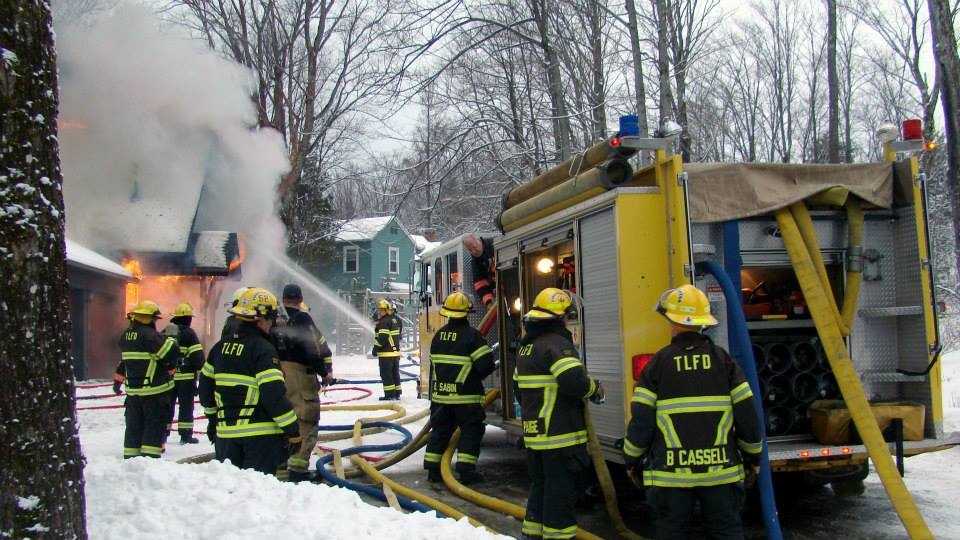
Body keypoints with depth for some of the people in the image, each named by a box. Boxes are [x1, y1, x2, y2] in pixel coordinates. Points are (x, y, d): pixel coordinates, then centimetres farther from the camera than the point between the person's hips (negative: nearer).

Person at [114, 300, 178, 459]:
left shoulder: (126, 335, 9)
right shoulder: (149, 335, -17)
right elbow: (170, 353, -23)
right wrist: (171, 339, -7)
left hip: (133, 390, 7)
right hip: (154, 391, -7)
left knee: (134, 426, 15)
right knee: (155, 425, -1)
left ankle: (130, 457, 21)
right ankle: (150, 457, -4)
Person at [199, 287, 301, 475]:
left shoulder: (221, 346, 9)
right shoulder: (263, 349, -13)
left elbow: (206, 385, 17)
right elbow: (274, 395, -19)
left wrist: (213, 418, 30)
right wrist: (293, 431, -12)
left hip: (225, 433, 7)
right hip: (261, 433, -7)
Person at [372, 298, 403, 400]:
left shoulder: (384, 322, -16)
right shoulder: (396, 320, 12)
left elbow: (381, 338, -20)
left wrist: (376, 348, -12)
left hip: (386, 353, -9)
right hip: (396, 351, 9)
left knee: (386, 375, -3)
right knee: (395, 374, 14)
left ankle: (390, 395, -3)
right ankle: (397, 394, 18)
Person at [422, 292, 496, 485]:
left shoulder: (438, 335, 6)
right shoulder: (471, 335, -14)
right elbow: (486, 364, -16)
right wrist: (477, 376, 5)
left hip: (440, 395, 6)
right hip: (466, 396, -6)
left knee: (440, 431, 15)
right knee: (471, 431, 4)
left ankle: (433, 469, 18)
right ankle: (466, 470, 0)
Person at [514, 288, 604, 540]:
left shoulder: (526, 347, 13)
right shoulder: (557, 344, -16)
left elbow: (519, 389, 21)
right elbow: (575, 381, -27)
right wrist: (596, 389, -9)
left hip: (534, 433, 9)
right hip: (561, 434, -9)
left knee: (540, 484, 19)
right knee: (561, 489, 0)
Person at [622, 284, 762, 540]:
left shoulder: (659, 363, -4)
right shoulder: (722, 359, 1)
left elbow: (641, 419, -4)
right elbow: (747, 413, 1)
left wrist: (632, 459, 11)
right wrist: (752, 454, 15)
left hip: (671, 471, -1)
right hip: (720, 469, 1)